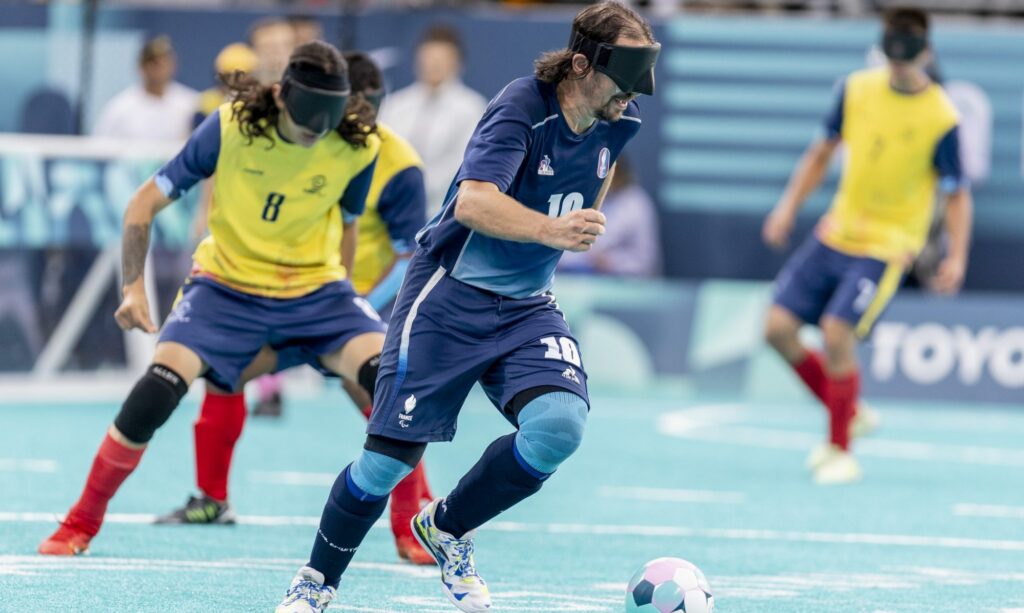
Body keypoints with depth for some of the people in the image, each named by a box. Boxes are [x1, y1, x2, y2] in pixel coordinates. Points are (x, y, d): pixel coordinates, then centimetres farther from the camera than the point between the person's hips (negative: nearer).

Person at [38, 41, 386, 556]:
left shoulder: (358, 147, -13)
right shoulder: (230, 127, -17)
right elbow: (146, 202, -7)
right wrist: (134, 286, -13)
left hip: (315, 289, 1)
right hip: (228, 283, -1)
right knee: (158, 389, -23)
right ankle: (82, 522, -2)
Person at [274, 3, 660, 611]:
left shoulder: (621, 121, -1)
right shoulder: (523, 105, -21)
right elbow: (473, 201, -36)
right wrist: (550, 229, -50)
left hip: (529, 305, 5)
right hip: (452, 294, -5)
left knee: (561, 424, -22)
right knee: (393, 454, -5)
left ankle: (447, 528, 3)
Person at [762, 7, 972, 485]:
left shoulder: (941, 119, -13)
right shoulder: (857, 89, 0)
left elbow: (957, 194, -5)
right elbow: (823, 151, 13)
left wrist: (956, 257, -16)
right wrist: (789, 206, 6)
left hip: (887, 246, -5)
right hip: (835, 233, 6)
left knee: (837, 332, -20)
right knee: (779, 328, -2)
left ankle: (839, 451, -2)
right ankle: (849, 414, 20)